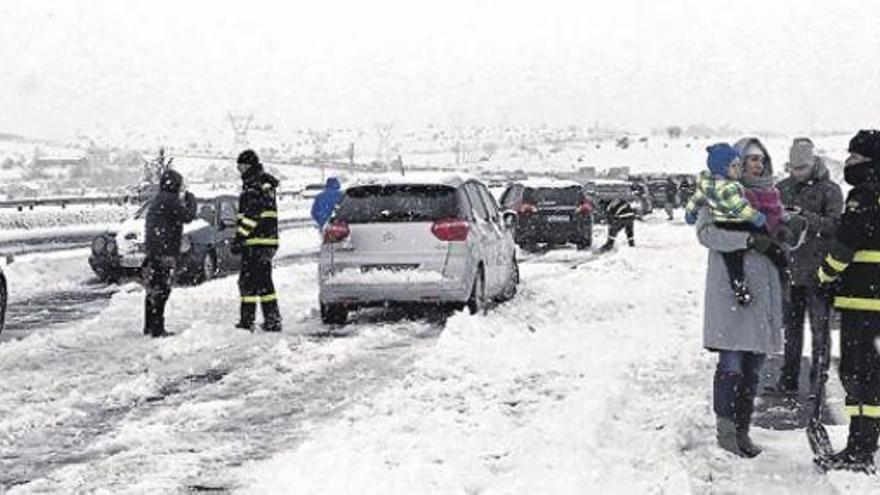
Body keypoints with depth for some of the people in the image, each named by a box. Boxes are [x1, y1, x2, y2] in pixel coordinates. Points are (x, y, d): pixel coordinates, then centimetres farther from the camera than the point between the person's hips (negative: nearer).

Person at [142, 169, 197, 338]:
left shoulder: (156, 201, 18)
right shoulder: (170, 200, -12)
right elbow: (188, 216, -11)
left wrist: (183, 200, 18)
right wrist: (190, 199, 3)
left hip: (153, 251, 10)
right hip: (164, 253, -10)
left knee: (153, 291, 14)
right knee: (161, 291, -8)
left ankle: (149, 327, 21)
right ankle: (157, 329, -8)